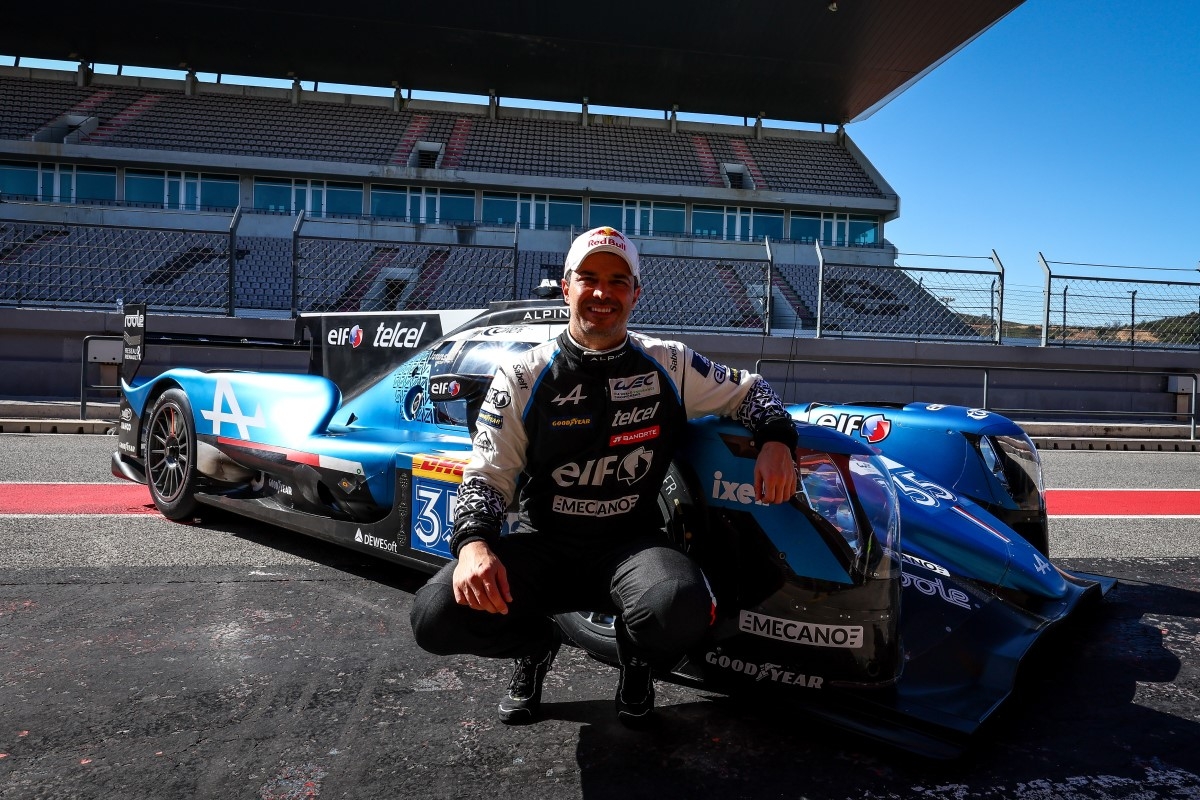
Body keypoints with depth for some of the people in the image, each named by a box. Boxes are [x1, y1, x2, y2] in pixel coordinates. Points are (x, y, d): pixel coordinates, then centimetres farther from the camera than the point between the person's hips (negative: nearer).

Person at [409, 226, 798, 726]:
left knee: (682, 608, -35)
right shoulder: (522, 376, 0)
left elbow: (747, 389, 16)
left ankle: (637, 656, 7)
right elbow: (488, 474, -3)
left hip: (631, 545, 0)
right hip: (541, 547, 1)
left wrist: (775, 441, -5)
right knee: (434, 616, -24)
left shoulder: (670, 365, 3)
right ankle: (536, 645, 12)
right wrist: (473, 542, -23)